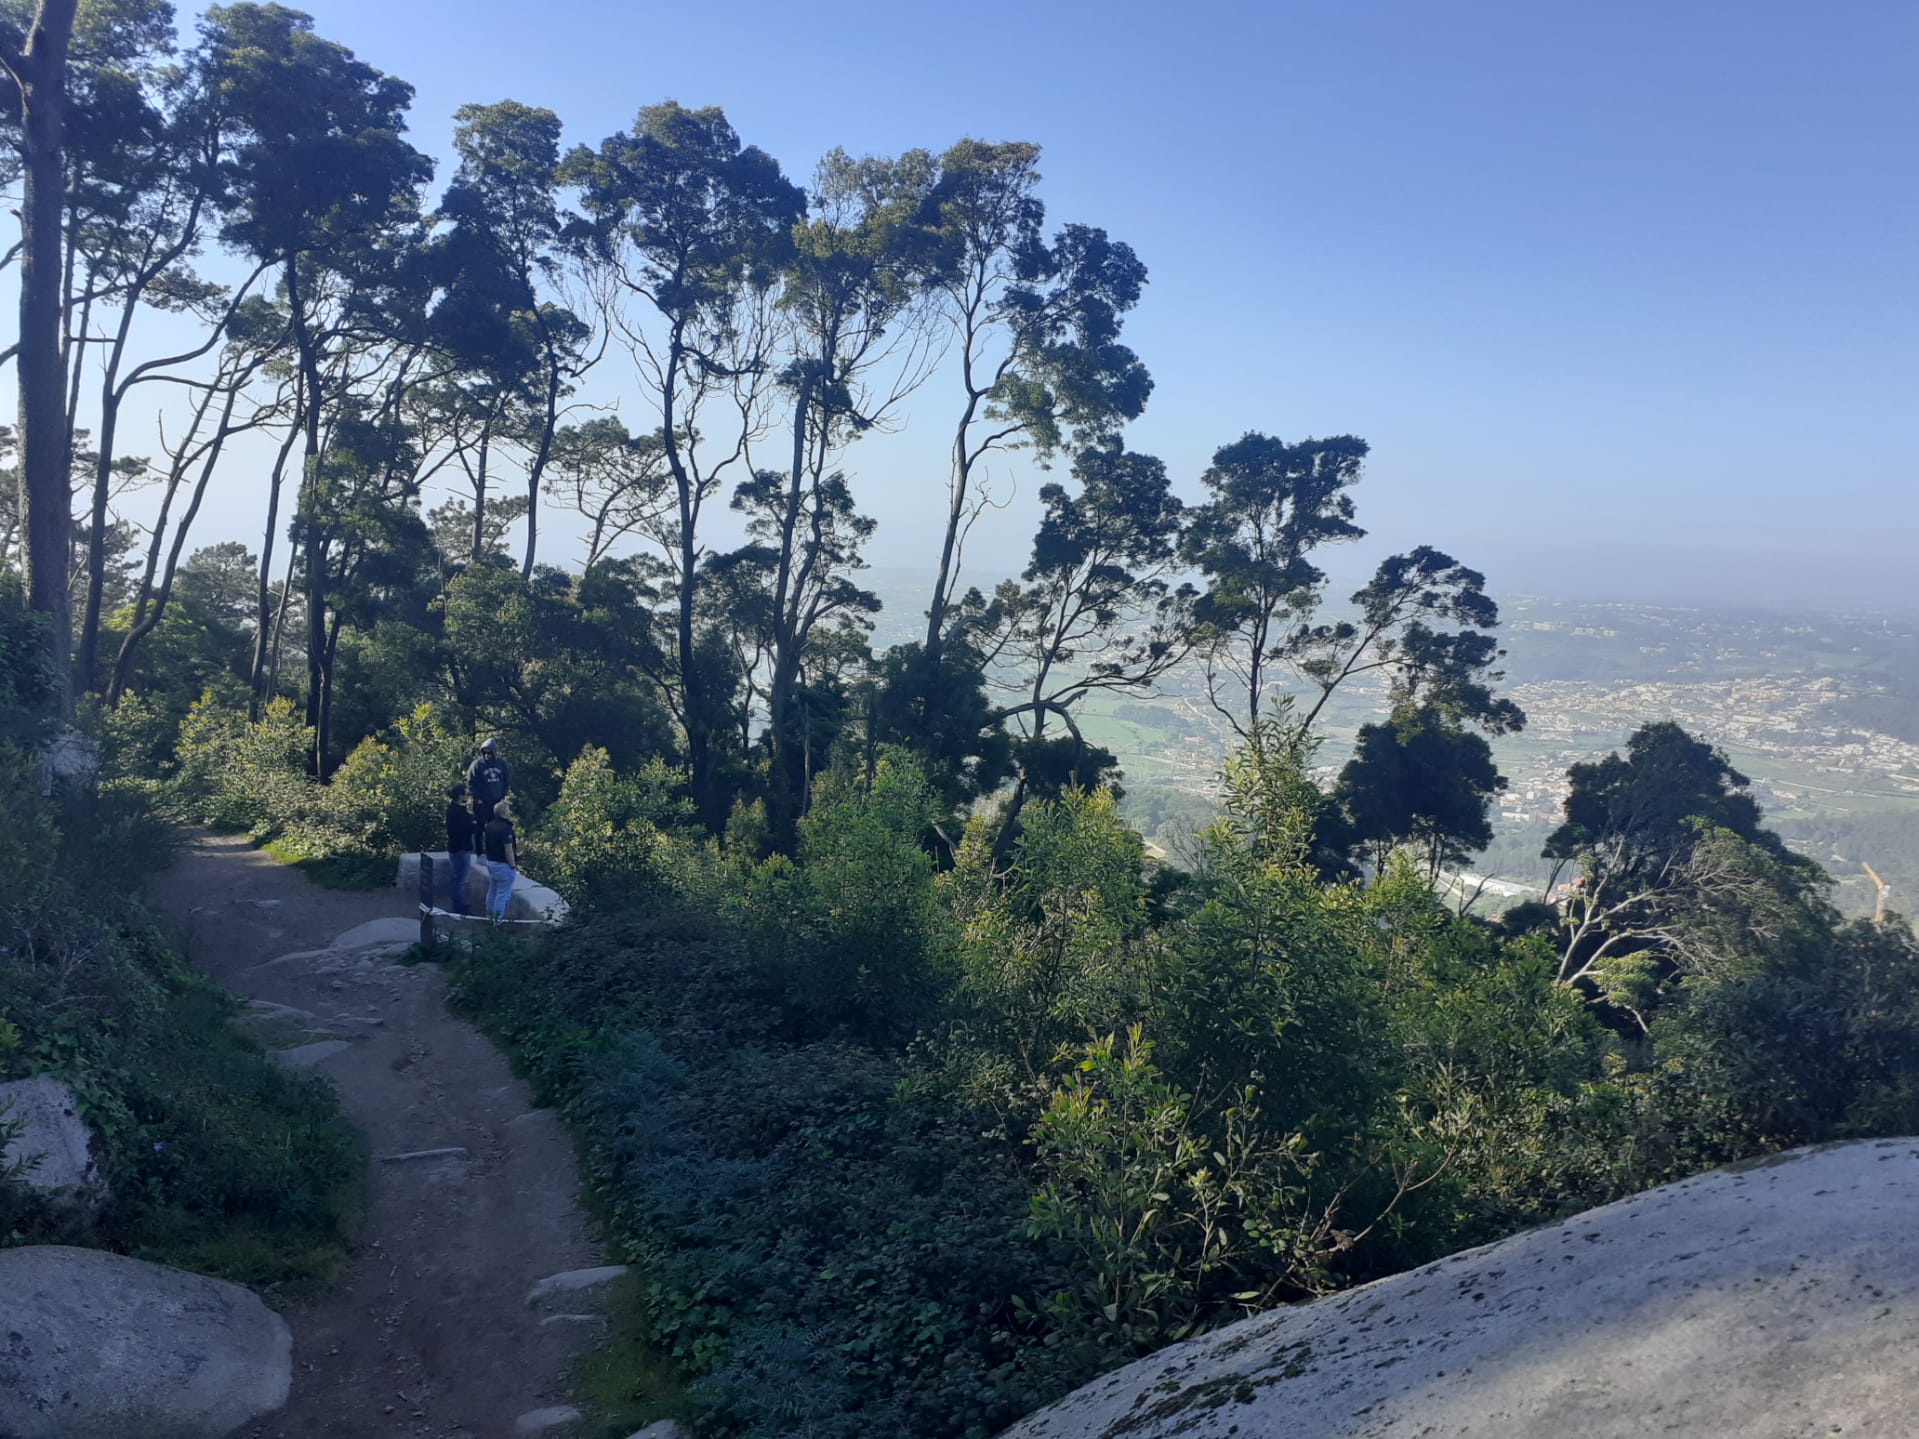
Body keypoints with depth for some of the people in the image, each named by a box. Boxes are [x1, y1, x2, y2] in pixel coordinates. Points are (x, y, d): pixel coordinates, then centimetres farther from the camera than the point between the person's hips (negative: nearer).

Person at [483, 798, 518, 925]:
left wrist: (513, 840, 17)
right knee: (503, 893, 2)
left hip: (490, 861, 9)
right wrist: (513, 866, -14)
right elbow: (508, 849, -23)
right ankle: (498, 919, 6)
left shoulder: (490, 825, 3)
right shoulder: (506, 828, -24)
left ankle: (489, 914, 32)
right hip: (503, 864, -9)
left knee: (492, 889, 22)